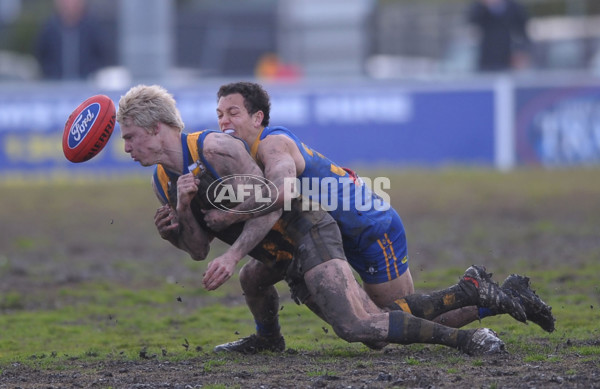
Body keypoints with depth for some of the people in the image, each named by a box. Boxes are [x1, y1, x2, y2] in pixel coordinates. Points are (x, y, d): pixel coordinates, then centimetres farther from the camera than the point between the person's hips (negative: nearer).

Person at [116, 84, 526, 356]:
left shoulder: (214, 148, -20)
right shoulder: (162, 182, 7)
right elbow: (199, 250, 7)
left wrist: (231, 257, -29)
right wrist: (181, 212, -13)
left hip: (308, 233, -10)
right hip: (281, 255, 10)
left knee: (356, 327, -23)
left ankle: (464, 337, -19)